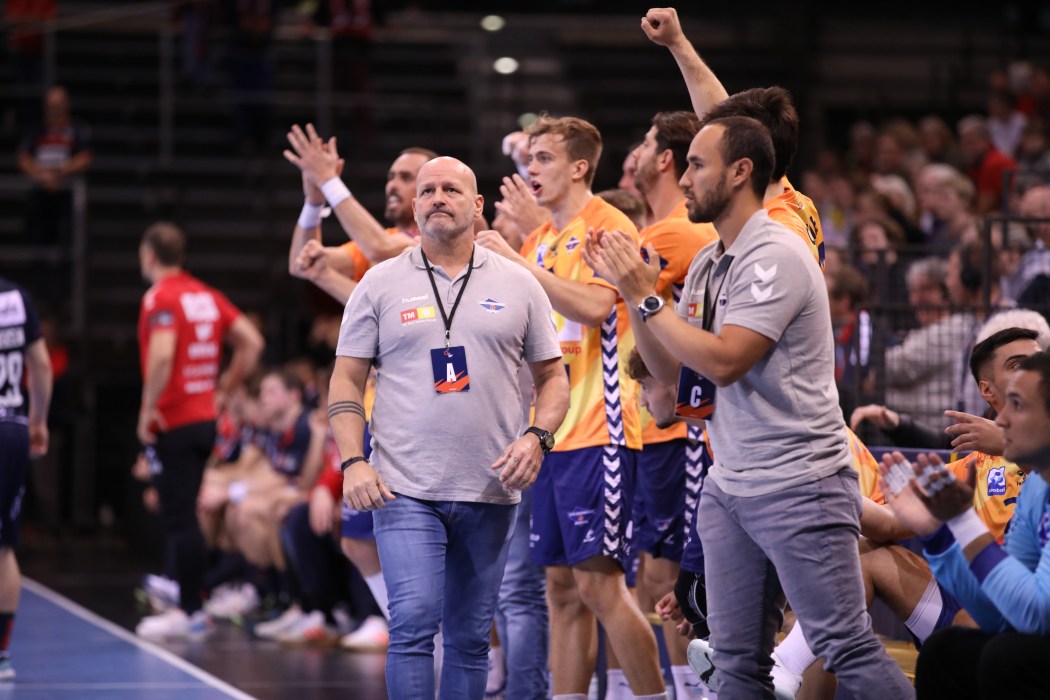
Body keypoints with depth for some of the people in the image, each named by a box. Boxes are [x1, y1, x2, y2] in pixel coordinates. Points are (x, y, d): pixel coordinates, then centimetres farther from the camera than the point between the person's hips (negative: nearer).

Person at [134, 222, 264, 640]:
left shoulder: (161, 298, -12)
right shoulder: (207, 296, 11)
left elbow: (162, 355, -26)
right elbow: (251, 342, 11)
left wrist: (148, 409, -17)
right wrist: (223, 390, 15)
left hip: (173, 424, -8)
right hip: (204, 418, 8)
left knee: (179, 519, -5)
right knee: (184, 517, 16)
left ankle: (190, 612, -4)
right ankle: (189, 605, 18)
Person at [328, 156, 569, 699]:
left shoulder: (517, 286, 8)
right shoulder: (381, 285, 5)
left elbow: (552, 375, 12)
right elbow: (347, 379, 5)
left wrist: (538, 438, -6)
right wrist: (352, 462, -7)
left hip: (489, 492, 2)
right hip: (405, 490, -2)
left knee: (470, 637, 7)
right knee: (414, 622, -15)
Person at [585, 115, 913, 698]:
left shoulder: (775, 256, -14)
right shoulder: (706, 264, 13)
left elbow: (725, 360, -22)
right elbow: (671, 369, 16)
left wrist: (646, 299, -13)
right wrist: (629, 287, 5)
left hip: (799, 487, -9)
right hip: (728, 488, 9)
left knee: (845, 648, -9)